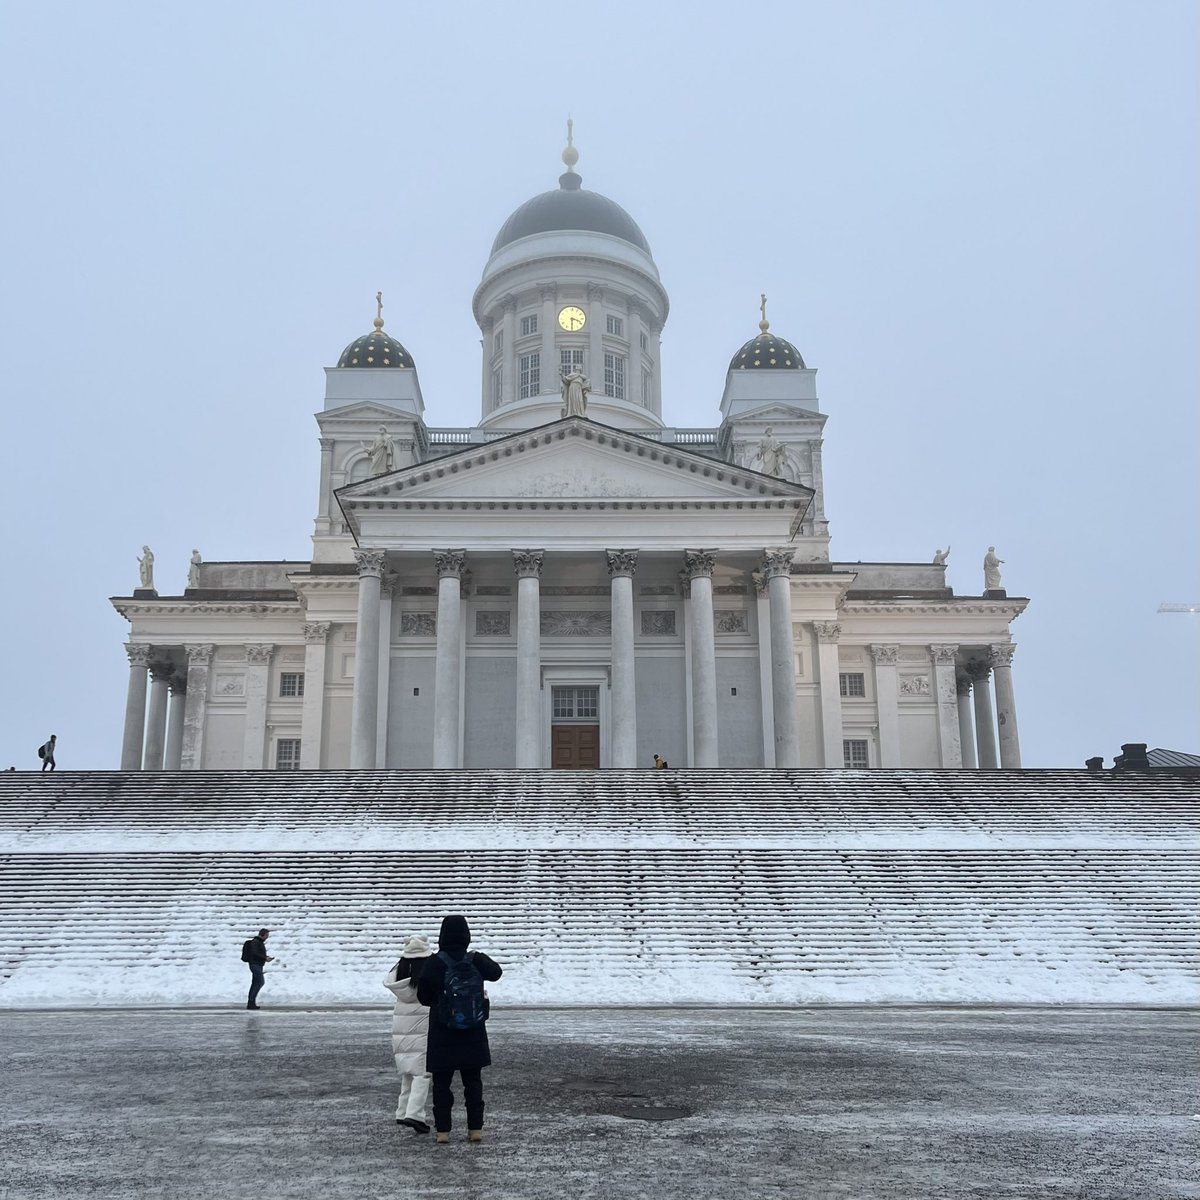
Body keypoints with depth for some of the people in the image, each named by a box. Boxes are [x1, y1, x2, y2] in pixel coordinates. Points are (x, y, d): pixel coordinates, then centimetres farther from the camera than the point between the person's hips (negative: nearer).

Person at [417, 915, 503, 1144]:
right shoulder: (476, 960, -7)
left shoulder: (433, 964, -11)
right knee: (473, 1081, 11)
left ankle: (442, 1130, 8)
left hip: (442, 1033, -2)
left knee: (441, 1082, 7)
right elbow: (495, 973, 15)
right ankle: (475, 1129, 11)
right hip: (472, 1031, 2)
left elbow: (423, 997, -1)